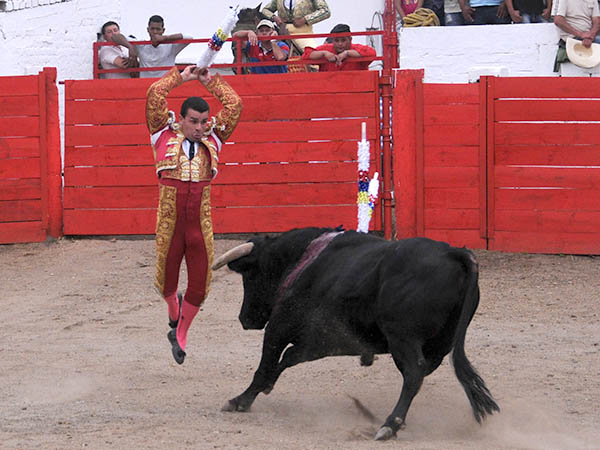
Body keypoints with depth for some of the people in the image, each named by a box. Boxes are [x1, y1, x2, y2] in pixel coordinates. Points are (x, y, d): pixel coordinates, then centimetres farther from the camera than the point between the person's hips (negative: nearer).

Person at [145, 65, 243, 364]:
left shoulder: (212, 140, 8)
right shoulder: (165, 137, 2)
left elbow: (234, 104, 8)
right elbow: (154, 95, -4)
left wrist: (209, 81, 12)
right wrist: (181, 78, 5)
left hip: (201, 225, 2)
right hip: (169, 225, -2)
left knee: (199, 286, 3)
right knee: (166, 280, 11)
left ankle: (180, 335, 25)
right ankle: (173, 308, 47)